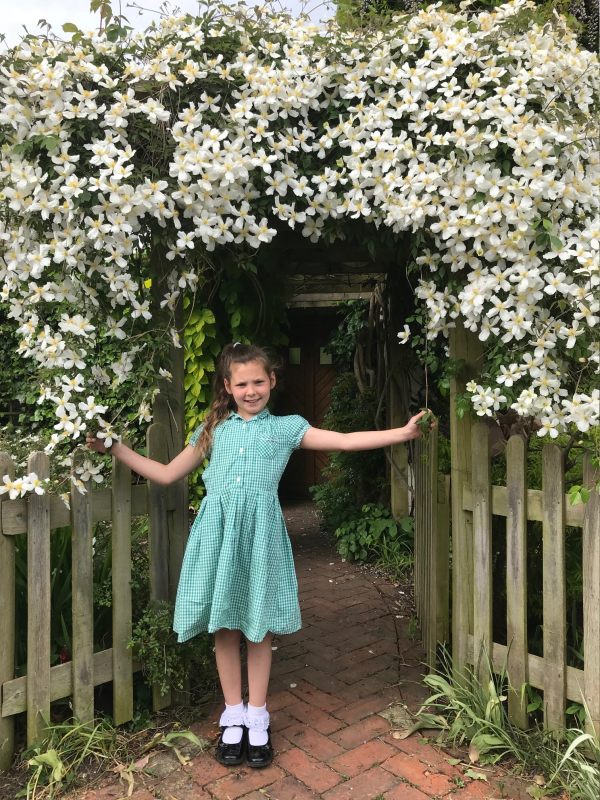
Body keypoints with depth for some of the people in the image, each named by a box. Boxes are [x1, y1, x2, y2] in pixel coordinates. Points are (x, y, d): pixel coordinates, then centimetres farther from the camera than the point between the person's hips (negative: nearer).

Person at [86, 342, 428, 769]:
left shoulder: (286, 427, 8)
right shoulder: (214, 430, 15)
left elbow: (346, 441, -1)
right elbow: (166, 474, 18)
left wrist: (402, 432, -11)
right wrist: (115, 448, 15)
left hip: (260, 528, -2)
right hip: (218, 527, 2)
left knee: (258, 626, 6)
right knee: (225, 626, 8)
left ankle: (257, 718, 24)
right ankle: (233, 716, 25)